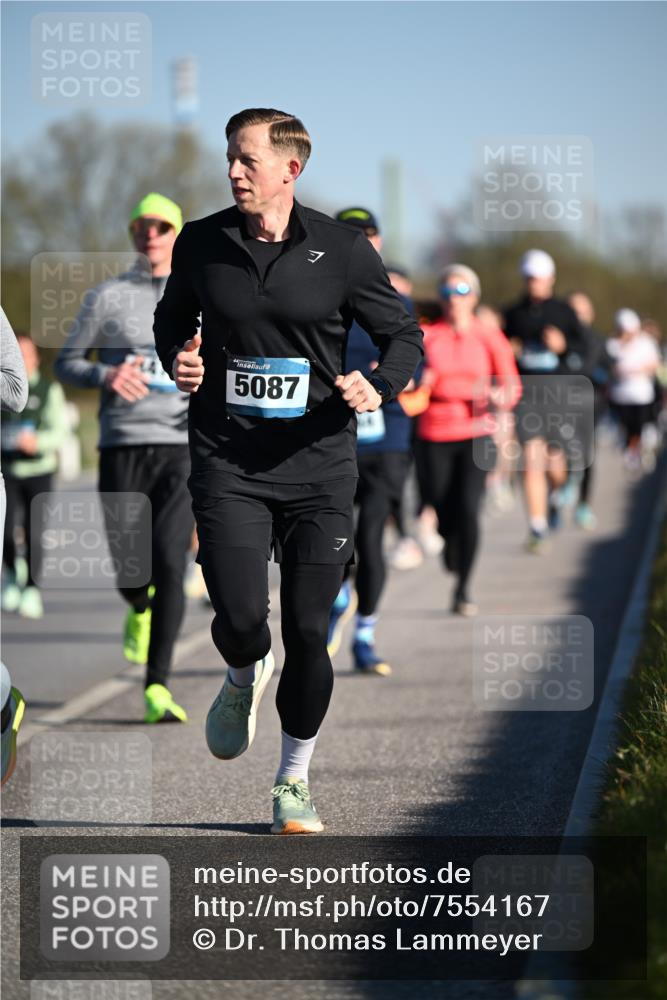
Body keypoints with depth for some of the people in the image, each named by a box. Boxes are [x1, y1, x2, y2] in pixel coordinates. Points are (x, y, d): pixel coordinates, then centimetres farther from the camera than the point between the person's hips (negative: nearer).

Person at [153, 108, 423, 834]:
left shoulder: (341, 251, -3)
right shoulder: (202, 244, 2)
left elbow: (404, 337, 5)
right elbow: (172, 318, 20)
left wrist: (377, 387, -16)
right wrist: (178, 358, -2)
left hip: (318, 466, 0)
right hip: (228, 465, 1)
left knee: (307, 632, 1)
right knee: (239, 617, -14)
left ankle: (294, 781, 20)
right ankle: (245, 678, 25)